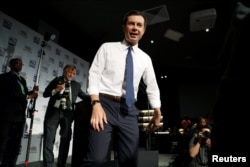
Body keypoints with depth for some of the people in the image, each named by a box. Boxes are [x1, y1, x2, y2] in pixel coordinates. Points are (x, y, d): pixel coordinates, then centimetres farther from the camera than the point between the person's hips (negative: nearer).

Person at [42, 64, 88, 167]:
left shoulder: (76, 85, 13)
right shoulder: (56, 80, 8)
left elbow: (85, 96, 13)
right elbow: (45, 93, 5)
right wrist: (56, 90, -13)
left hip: (68, 113, 2)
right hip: (54, 111, -1)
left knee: (66, 139, 5)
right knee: (49, 139, -2)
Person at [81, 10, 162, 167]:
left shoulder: (145, 58, 15)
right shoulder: (107, 48, 7)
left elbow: (152, 87, 19)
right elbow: (94, 75, -1)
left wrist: (157, 112, 12)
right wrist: (96, 104, -15)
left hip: (128, 110, 4)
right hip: (105, 104, -3)